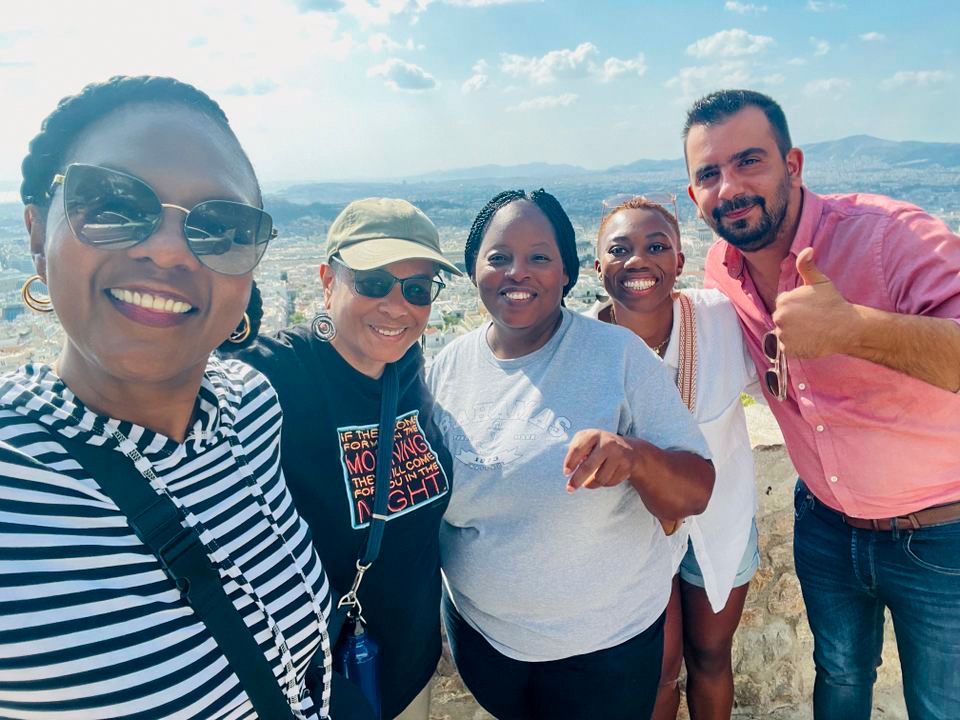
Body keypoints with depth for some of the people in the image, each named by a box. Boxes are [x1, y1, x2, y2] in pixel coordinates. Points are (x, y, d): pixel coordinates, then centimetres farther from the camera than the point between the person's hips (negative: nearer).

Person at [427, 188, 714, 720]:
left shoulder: (619, 354, -17)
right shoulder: (448, 366, -8)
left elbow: (695, 493, -17)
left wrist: (636, 457, -37)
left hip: (606, 642, -2)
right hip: (479, 633, 3)